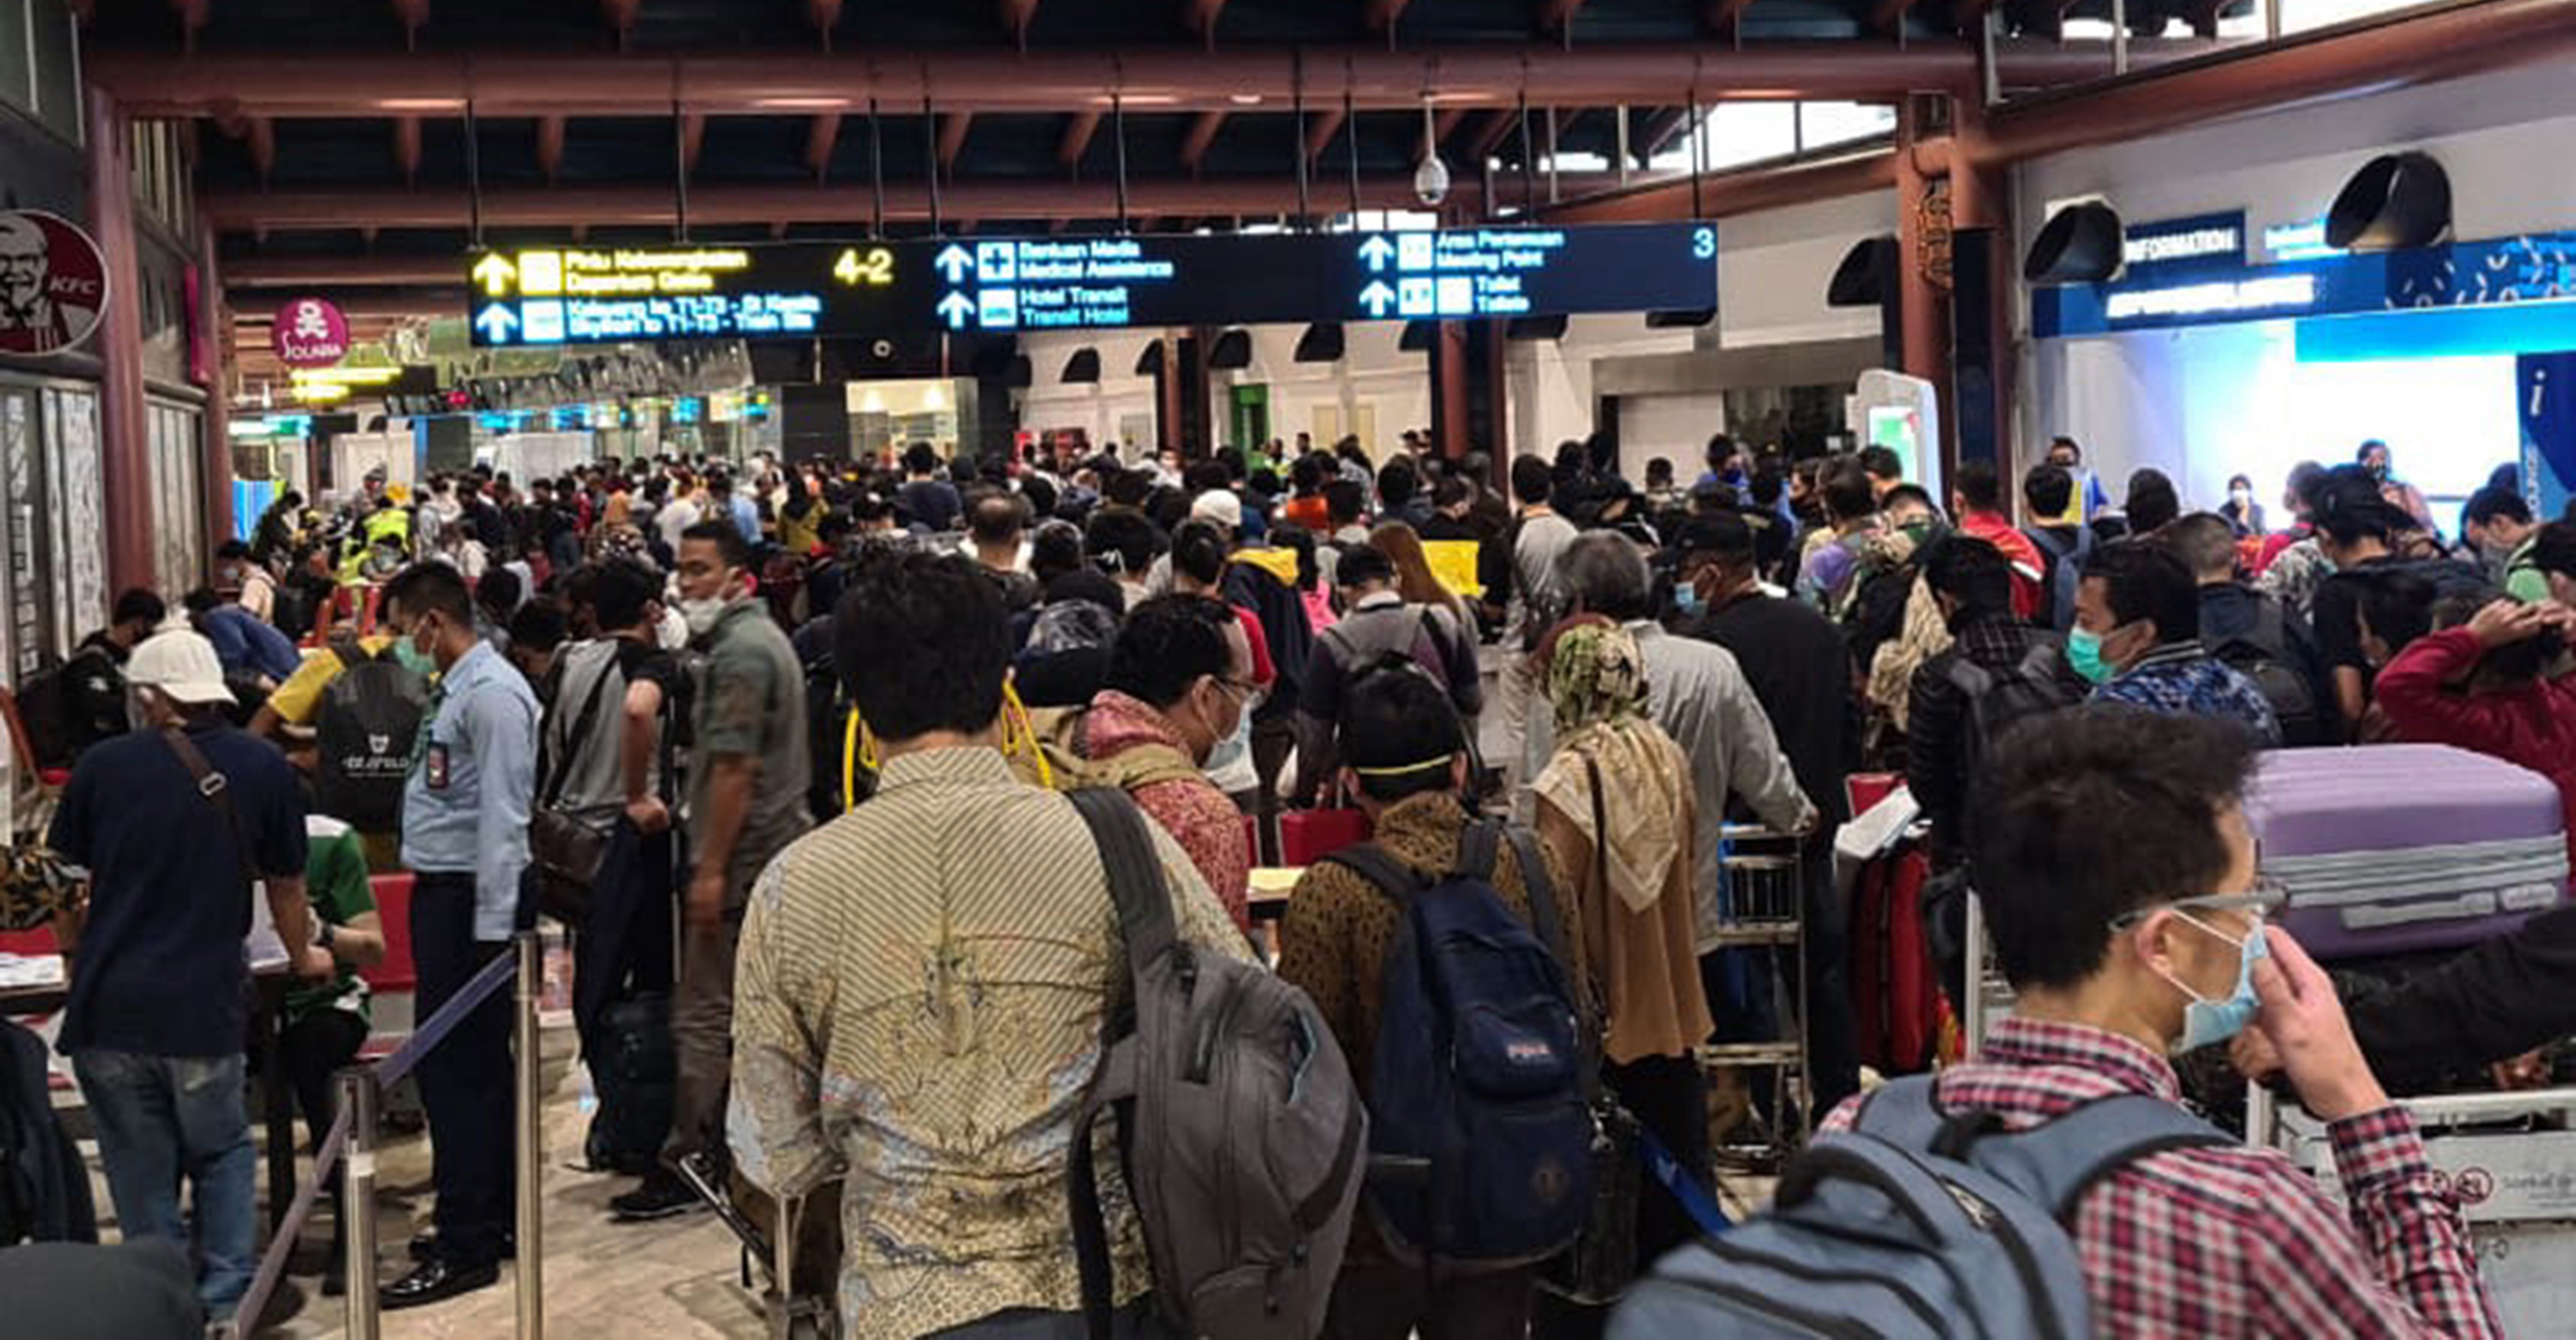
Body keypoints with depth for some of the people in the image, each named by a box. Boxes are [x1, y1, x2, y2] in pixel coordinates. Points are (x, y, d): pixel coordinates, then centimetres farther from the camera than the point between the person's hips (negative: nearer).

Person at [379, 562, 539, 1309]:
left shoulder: (491, 693, -16)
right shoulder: (458, 688, 16)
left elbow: (502, 817, -20)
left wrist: (492, 928, -21)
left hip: (470, 899, -10)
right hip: (443, 893, 10)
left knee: (455, 1071, -7)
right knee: (478, 1066, 15)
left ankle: (466, 1248, -2)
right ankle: (494, 1216, 24)